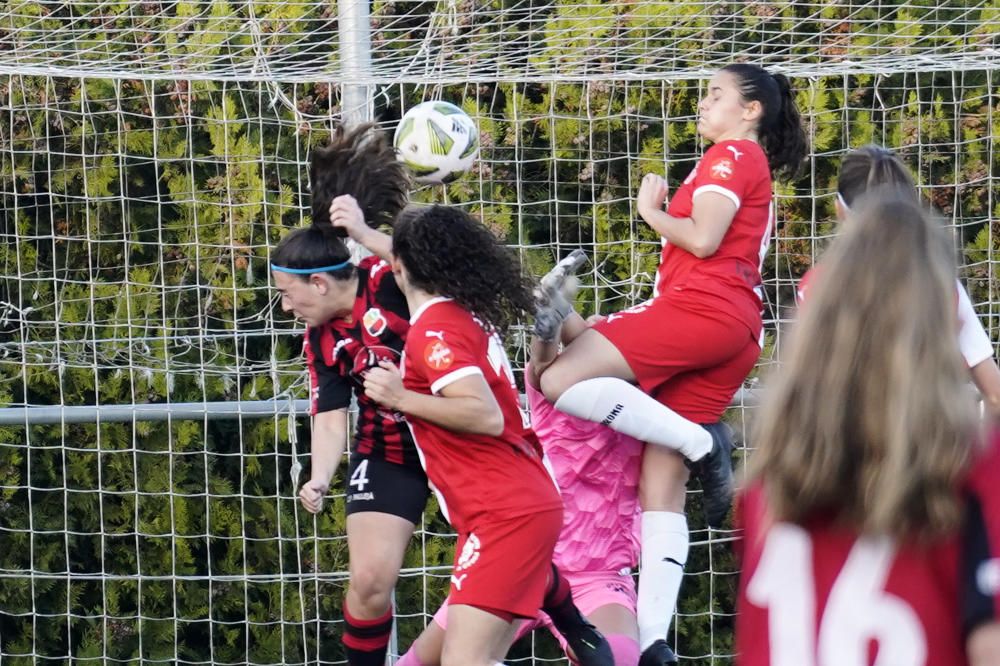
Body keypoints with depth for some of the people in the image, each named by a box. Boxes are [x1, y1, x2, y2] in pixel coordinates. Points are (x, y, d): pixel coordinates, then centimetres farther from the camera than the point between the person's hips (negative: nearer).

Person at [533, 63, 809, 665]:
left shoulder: (732, 154, 1)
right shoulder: (756, 169, 29)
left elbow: (702, 239, -11)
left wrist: (652, 212, 4)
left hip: (700, 309, -10)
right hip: (736, 332, 10)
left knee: (560, 379, -20)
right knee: (661, 483, 1)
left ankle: (700, 443, -20)